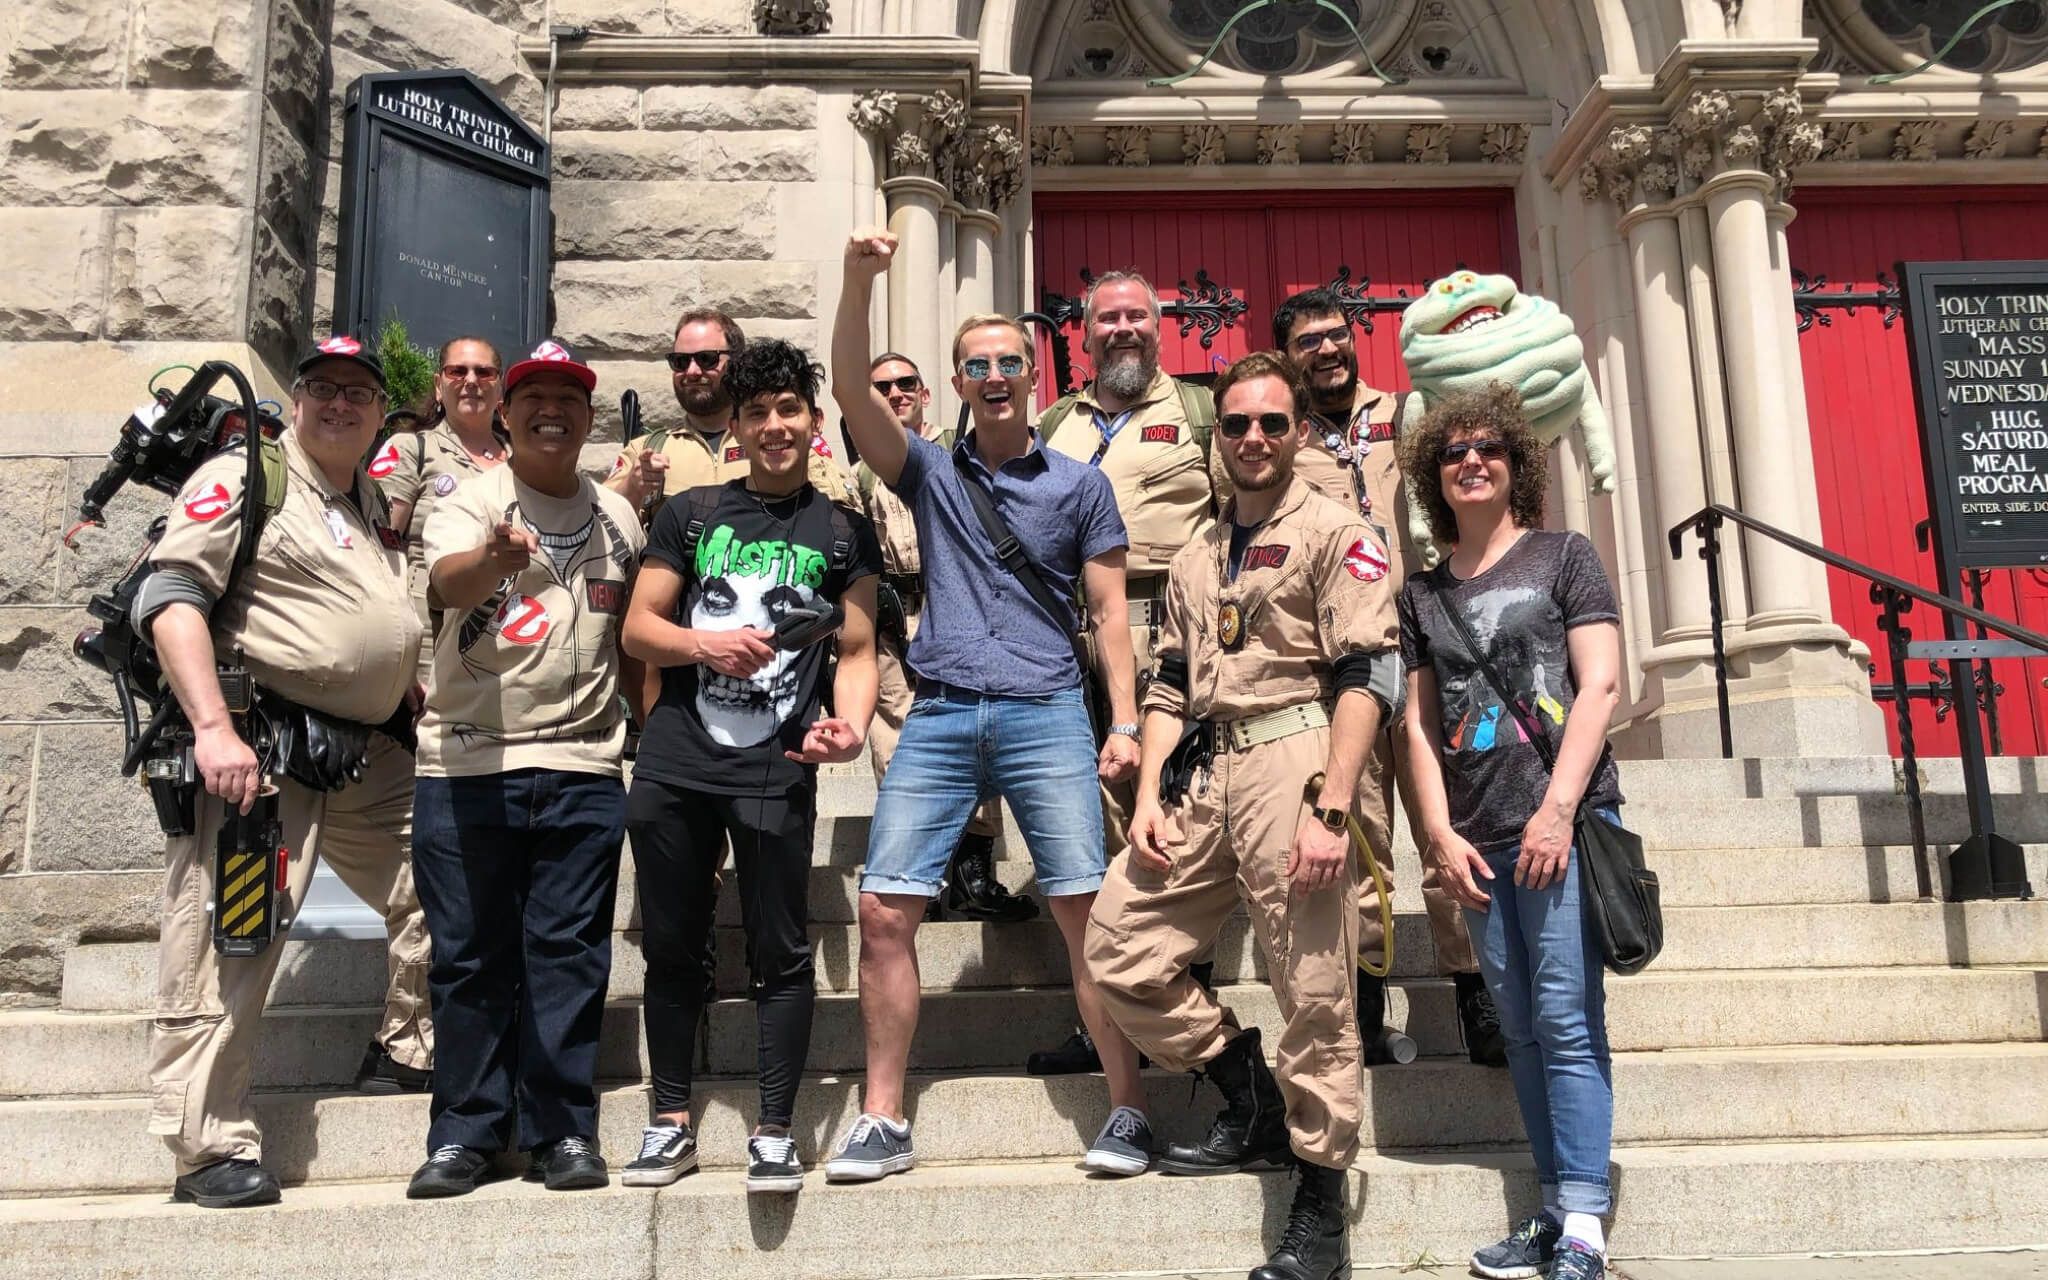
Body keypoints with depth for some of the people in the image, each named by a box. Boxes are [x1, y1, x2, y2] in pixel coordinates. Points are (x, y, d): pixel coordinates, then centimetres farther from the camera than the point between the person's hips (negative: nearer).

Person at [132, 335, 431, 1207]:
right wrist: (214, 730, -24)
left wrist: (423, 715, 18)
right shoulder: (243, 479, -4)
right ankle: (212, 1146, 1)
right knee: (229, 941, -8)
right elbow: (169, 597, -14)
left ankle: (408, 1050, 29)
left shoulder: (377, 504, 19)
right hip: (258, 749, -8)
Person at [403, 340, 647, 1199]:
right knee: (470, 956, 5)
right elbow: (446, 585, -21)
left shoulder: (618, 517, 12)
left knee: (569, 954, 4)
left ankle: (562, 1129, 14)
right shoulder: (472, 502, 0)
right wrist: (497, 560, -43)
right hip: (466, 765, -2)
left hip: (583, 767, 2)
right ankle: (467, 1130, 17)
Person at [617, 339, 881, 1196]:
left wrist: (850, 725, -15)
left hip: (777, 767, -2)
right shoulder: (690, 514, 13)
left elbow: (858, 652, 5)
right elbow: (638, 628, 10)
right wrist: (704, 645, -9)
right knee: (672, 946, 9)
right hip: (674, 762, 2)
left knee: (780, 952, 0)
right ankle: (672, 1122, 22)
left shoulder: (844, 533, 10)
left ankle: (774, 1131, 11)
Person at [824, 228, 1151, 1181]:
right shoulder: (931, 473, 14)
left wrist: (1125, 723, -3)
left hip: (1045, 716, -2)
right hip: (938, 716, 2)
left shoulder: (1079, 485, 10)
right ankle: (883, 1121, 8)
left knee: (1086, 913, -6)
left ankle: (1129, 1111, 6)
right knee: (884, 911, -2)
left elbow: (1110, 610, 7)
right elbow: (852, 394, 0)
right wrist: (858, 282, -11)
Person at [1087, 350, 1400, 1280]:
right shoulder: (1194, 563, 23)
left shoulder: (1335, 533, 2)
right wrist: (1149, 795, 7)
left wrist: (1330, 809, -17)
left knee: (1311, 995, -5)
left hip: (1294, 763, -7)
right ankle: (1252, 1108, 21)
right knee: (1120, 951, 4)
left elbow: (1367, 677, -8)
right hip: (1206, 776, 7)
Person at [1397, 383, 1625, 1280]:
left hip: (1566, 820, -4)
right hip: (1479, 839, 4)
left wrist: (1557, 810, -12)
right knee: (1521, 1029, 7)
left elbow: (1599, 685, -3)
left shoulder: (1562, 557, 6)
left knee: (1566, 1020, -9)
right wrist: (1440, 833, 2)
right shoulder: (1423, 594, 16)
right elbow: (1420, 723, 13)